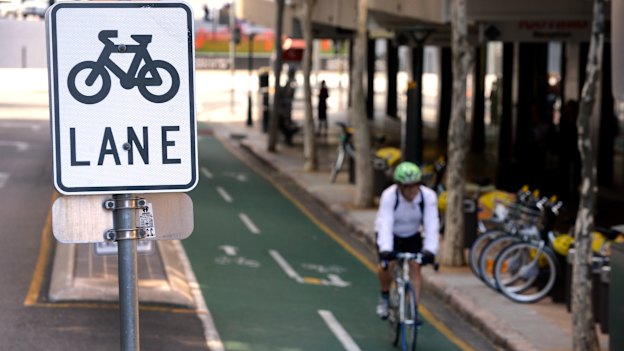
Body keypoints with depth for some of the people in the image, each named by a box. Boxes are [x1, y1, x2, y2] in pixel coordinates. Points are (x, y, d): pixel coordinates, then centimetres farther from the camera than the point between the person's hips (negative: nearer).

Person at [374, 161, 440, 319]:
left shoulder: (428, 196, -27)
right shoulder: (389, 196, -32)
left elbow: (432, 225, -32)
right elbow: (385, 225, -40)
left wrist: (430, 250, -45)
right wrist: (385, 250, -53)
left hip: (413, 235, 2)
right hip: (391, 235, -2)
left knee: (415, 267, -16)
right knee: (387, 265, -22)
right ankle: (385, 296, 7)